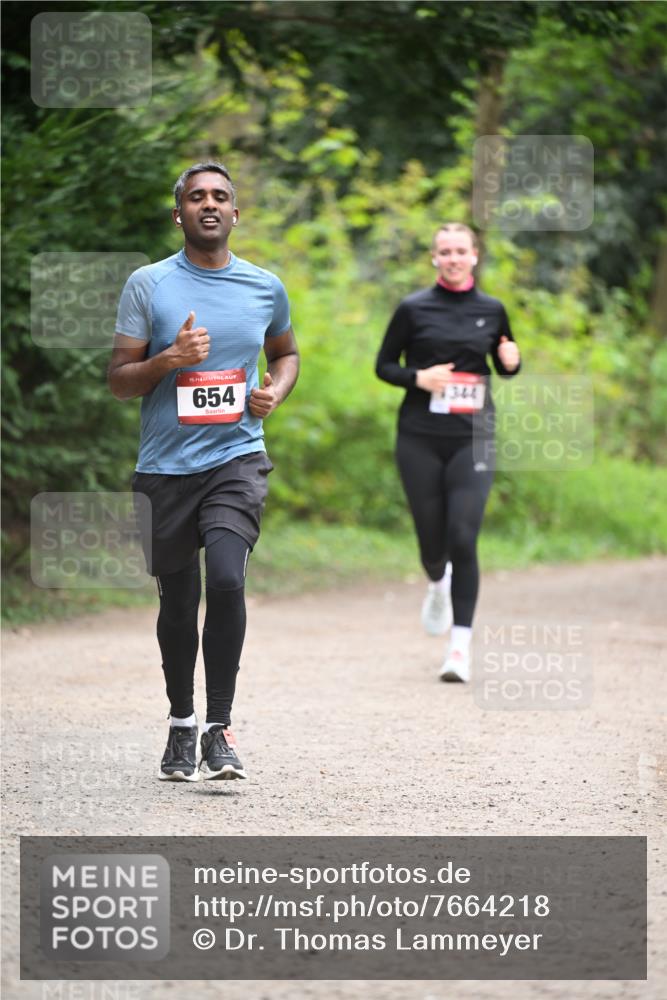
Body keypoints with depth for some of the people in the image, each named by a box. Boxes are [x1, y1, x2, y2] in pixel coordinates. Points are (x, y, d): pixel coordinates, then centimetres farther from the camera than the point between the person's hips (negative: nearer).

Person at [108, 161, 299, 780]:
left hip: (236, 458, 0)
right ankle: (181, 725, 28)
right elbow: (118, 382, 1)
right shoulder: (148, 285, 0)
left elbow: (286, 352, 26)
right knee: (178, 602, 8)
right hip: (164, 467, 0)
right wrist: (169, 360, -17)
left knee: (226, 578, -22)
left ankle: (219, 727, -14)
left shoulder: (265, 287, 7)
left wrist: (276, 392, 4)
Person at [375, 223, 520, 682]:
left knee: (463, 538, -12)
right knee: (432, 538, 6)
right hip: (420, 440, 0)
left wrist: (512, 361, -4)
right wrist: (417, 377, -13)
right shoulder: (414, 309, 1)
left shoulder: (492, 310, 7)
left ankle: (461, 644, -7)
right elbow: (384, 365, 6)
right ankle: (438, 584, 43)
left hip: (473, 438, 0)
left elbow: (506, 368, 19)